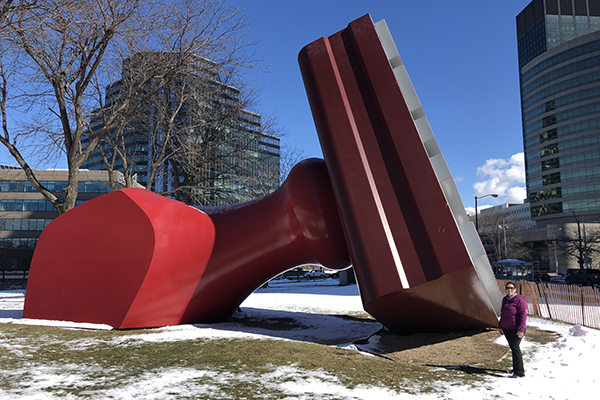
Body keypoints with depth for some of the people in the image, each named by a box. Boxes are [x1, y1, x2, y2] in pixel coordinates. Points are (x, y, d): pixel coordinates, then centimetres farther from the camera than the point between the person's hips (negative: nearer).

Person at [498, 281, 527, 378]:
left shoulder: (519, 300, -14)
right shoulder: (505, 299, 11)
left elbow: (523, 315, -18)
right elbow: (502, 314, 18)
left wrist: (521, 330, -22)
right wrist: (500, 326, 16)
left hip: (515, 329, -8)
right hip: (506, 329, 8)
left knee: (515, 348, -9)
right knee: (513, 348, 16)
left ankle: (519, 372, -4)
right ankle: (516, 368, 28)